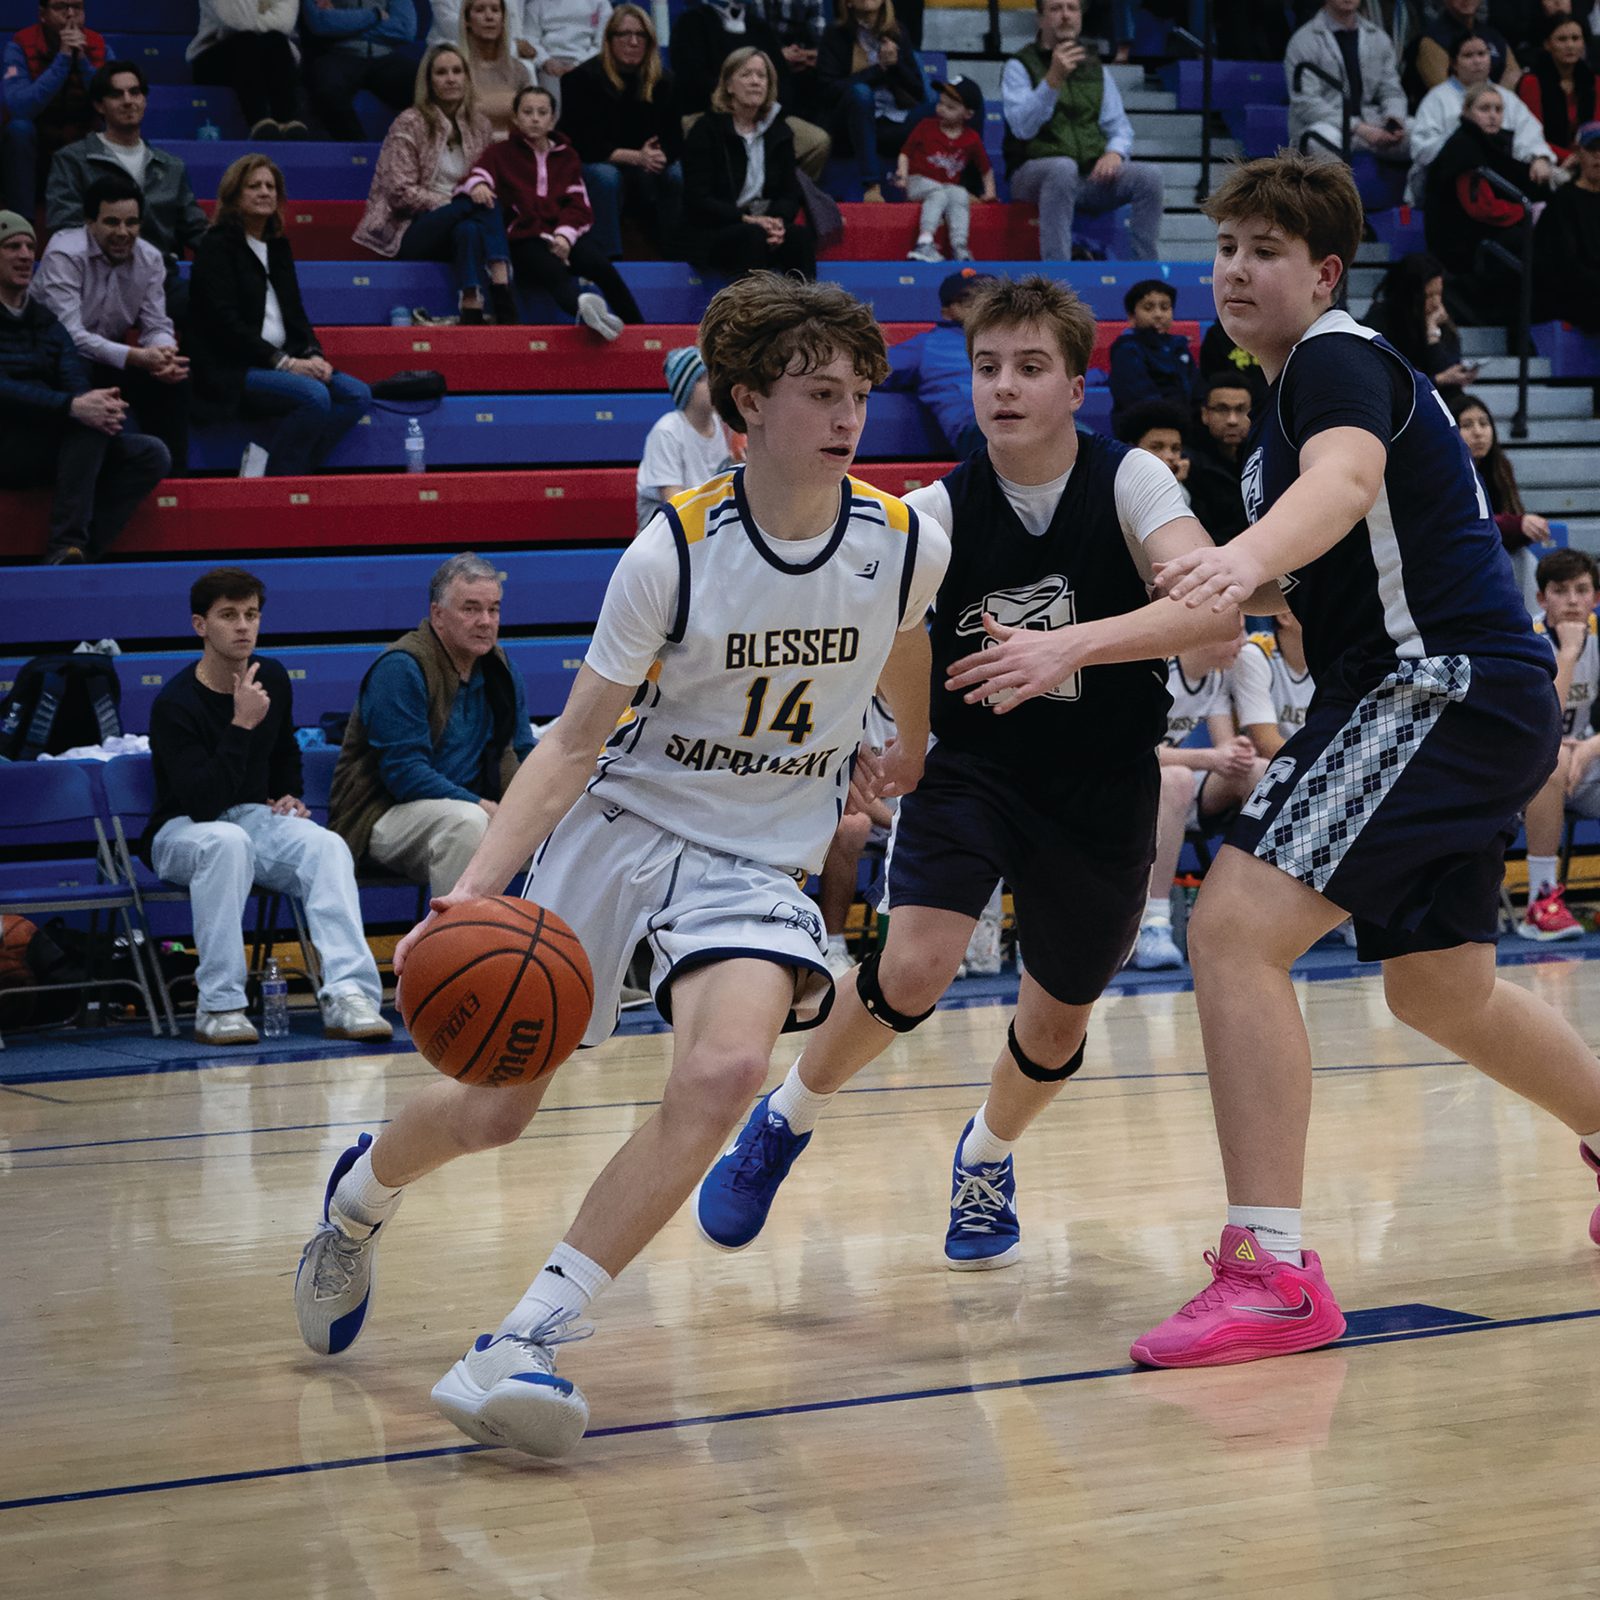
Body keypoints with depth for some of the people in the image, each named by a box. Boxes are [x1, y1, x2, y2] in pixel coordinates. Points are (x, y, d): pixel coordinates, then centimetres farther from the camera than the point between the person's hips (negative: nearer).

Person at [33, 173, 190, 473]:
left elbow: (157, 325, -2)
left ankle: (171, 477, -8)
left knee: (173, 378, -14)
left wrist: (164, 354, -29)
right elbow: (68, 335, -31)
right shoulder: (64, 255, -21)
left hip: (108, 360, 6)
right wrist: (138, 356, -40)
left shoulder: (149, 259, -2)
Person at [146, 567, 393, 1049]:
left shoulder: (273, 679, 4)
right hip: (182, 832, -5)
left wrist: (289, 798, 7)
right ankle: (218, 1006, -35)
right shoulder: (174, 705, -17)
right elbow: (203, 802, -27)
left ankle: (348, 995, -38)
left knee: (327, 845, -26)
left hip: (255, 816, 5)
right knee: (227, 841, -40)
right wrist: (241, 725, -28)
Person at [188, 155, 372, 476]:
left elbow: (295, 313, 18)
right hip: (230, 371, -8)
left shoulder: (278, 246, 19)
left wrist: (313, 355, -4)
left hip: (281, 363, 8)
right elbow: (225, 322, -13)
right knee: (314, 395, -31)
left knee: (357, 395, -13)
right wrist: (284, 362, -18)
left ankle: (295, 469, -16)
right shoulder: (218, 245, -4)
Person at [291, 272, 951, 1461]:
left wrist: (911, 751, 35)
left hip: (759, 860, 1)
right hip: (618, 825, -1)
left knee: (725, 1070, -29)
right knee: (494, 1108, 4)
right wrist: (474, 893, -24)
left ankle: (529, 1340, -24)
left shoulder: (907, 545, -9)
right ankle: (361, 1193, 41)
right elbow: (574, 743, -12)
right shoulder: (674, 553, -17)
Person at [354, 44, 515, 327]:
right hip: (408, 233, -4)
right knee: (479, 202, -32)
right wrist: (453, 202, -19)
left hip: (456, 229, 4)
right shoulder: (409, 124, -4)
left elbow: (490, 176, 13)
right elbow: (400, 192, -10)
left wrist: (479, 184, -12)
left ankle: (472, 312, -45)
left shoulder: (478, 125, 12)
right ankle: (501, 290, -43)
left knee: (468, 231, -34)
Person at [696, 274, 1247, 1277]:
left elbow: (1217, 609, -33)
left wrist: (1074, 644, -47)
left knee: (1059, 1022, 11)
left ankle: (988, 1158, 45)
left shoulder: (1129, 483, -16)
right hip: (972, 768, -1)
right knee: (916, 968, -23)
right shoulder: (939, 514, -13)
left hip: (1103, 789, 1)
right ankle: (784, 1124, 5)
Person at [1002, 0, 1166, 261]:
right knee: (1064, 168, -38)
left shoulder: (1096, 70, 16)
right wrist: (1053, 79, -29)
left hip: (1092, 175, 4)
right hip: (1035, 175, -4)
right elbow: (1023, 127, -16)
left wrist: (1114, 152, -10)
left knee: (1149, 175, -20)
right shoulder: (1019, 67, 1)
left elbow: (1120, 128, 14)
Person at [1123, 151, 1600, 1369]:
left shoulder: (1337, 362, -9)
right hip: (1473, 705, 11)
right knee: (1443, 993, 26)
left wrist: (1247, 556, -53)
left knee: (1235, 929, -21)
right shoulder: (1299, 390, 21)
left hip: (1446, 686, -11)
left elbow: (1348, 477, -35)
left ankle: (1272, 1269, -26)